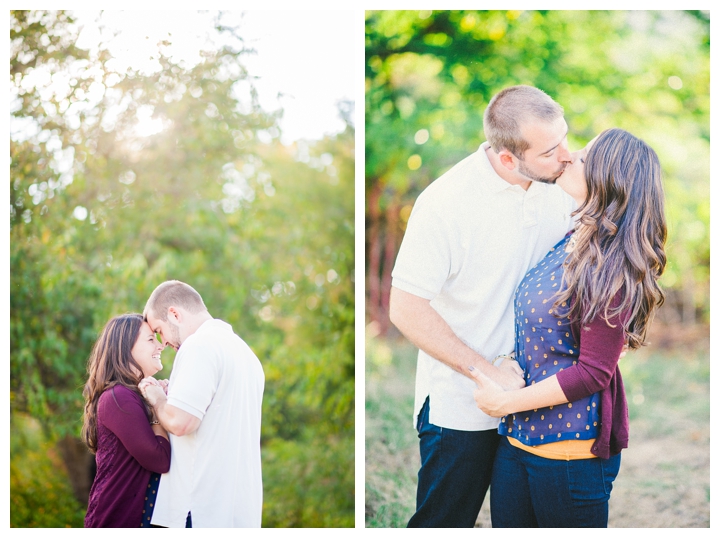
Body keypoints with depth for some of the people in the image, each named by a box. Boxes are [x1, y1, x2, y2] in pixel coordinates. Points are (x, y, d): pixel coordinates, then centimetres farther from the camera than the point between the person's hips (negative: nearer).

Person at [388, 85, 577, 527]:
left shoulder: (559, 183, -6)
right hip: (461, 407, -5)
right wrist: (488, 373, -21)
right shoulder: (446, 204, -23)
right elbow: (406, 310, -20)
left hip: (539, 391, 5)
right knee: (444, 522, 10)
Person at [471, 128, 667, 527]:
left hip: (570, 449, -8)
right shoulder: (567, 244, 6)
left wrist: (507, 401, -14)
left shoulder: (610, 269, -19)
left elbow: (593, 373, -19)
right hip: (518, 435, 8)